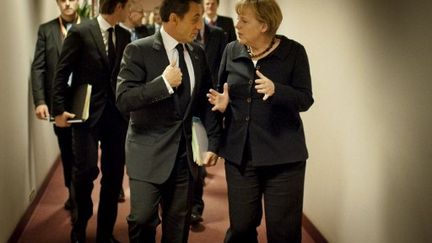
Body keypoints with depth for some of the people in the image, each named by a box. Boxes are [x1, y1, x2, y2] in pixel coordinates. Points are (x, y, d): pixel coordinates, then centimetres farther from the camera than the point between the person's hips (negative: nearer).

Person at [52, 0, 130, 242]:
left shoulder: (125, 35, 8)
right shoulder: (80, 32, -6)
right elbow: (62, 72, -4)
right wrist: (59, 109, -9)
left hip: (117, 113, 5)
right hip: (87, 112, -4)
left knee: (114, 173, 6)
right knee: (87, 169, -11)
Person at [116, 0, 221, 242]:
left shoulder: (198, 53, 7)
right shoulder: (139, 50, -9)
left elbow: (207, 100, 12)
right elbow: (123, 100, -17)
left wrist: (214, 143, 6)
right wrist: (164, 82, -23)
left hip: (185, 154, 5)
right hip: (149, 153, -4)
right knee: (143, 220, -5)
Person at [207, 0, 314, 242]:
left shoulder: (293, 51, -6)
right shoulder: (232, 51, 5)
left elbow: (305, 100, -9)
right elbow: (222, 93, 14)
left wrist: (275, 90, -27)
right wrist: (221, 103, -9)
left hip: (283, 155, -3)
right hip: (239, 154, 3)